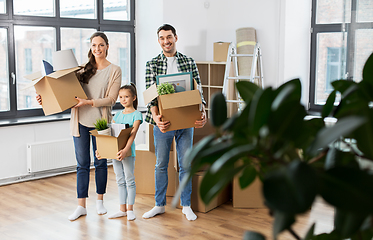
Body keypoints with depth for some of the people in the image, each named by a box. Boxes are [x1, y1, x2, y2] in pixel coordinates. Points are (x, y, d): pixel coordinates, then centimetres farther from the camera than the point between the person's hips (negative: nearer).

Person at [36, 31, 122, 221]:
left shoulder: (114, 71, -1)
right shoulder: (83, 69, 8)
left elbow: (111, 98, -10)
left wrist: (89, 102, -22)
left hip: (101, 122, -2)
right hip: (80, 122, 2)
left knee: (100, 162, 9)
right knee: (82, 164, 5)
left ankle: (100, 201, 25)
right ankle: (81, 206, 11)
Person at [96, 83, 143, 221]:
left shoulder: (136, 115, -5)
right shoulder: (118, 115, 13)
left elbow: (133, 134, -18)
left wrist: (125, 150, -31)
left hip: (128, 151, -6)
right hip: (115, 150, 6)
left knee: (129, 180, 1)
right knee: (120, 181, 11)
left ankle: (130, 210, 10)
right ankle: (122, 209, 19)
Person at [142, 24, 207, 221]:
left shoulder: (189, 62, 5)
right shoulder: (152, 64, 2)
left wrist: (202, 111, -17)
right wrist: (156, 116, -25)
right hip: (163, 122, 0)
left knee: (185, 164, 7)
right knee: (161, 164, 10)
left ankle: (186, 205, 20)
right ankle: (159, 205, 24)